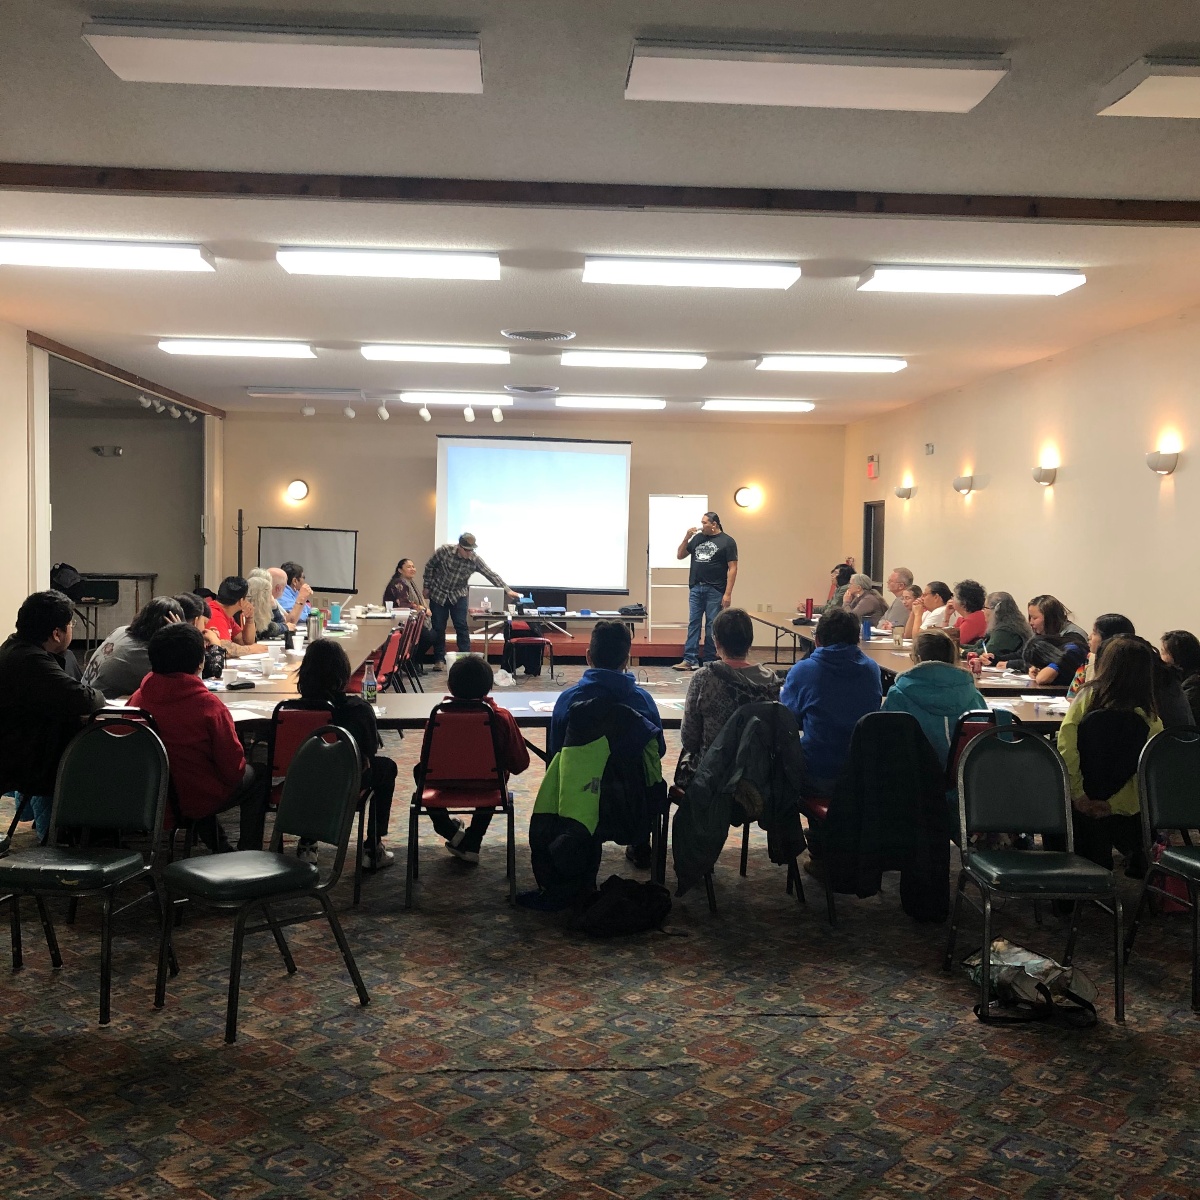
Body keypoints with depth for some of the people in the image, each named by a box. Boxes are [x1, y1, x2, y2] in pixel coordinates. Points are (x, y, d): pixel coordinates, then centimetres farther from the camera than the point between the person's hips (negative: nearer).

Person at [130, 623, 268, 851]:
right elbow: (233, 768, -17)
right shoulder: (209, 706, -23)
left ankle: (219, 848, 40)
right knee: (259, 774, 19)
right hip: (197, 801, -5)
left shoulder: (137, 699, -9)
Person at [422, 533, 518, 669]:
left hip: (458, 595, 1)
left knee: (462, 627, -8)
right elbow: (429, 566, -4)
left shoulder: (475, 560, -16)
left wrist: (507, 590, -29)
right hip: (438, 593, -1)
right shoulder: (444, 550, -19)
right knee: (438, 628, 2)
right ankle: (439, 659, 15)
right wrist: (426, 587, 0)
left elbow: (491, 575, -20)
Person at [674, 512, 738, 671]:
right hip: (696, 588, 5)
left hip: (715, 591, -4)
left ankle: (710, 661, 10)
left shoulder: (727, 541, -3)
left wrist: (728, 593, -13)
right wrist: (686, 538, 1)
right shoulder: (698, 538, 11)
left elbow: (732, 568, -7)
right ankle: (690, 660, 3)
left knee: (712, 626, 3)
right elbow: (680, 556, 16)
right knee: (693, 624, 2)